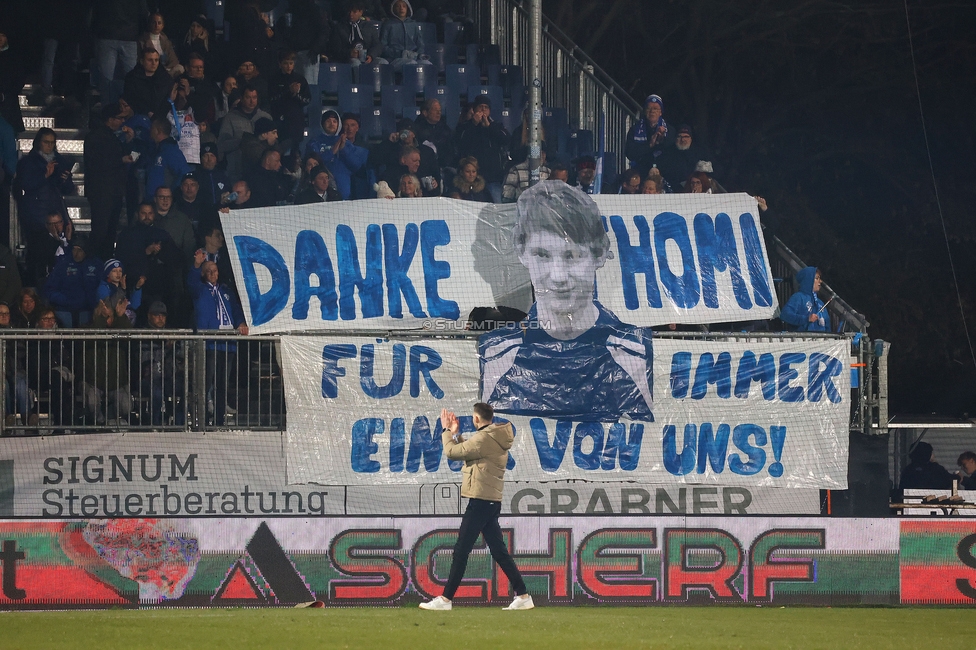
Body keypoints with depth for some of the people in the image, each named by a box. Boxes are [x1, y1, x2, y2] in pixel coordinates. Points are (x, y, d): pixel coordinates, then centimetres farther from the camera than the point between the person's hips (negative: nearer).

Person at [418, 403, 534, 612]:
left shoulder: (483, 439, -15)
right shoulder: (497, 439, 15)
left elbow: (452, 452, -10)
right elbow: (467, 451, 22)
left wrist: (446, 431, 5)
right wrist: (455, 433, 20)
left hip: (480, 501, -9)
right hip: (492, 502, 9)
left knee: (461, 550, -6)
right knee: (499, 551, 12)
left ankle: (445, 599, -4)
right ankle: (523, 596, 10)